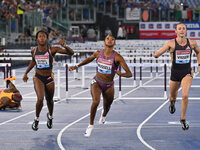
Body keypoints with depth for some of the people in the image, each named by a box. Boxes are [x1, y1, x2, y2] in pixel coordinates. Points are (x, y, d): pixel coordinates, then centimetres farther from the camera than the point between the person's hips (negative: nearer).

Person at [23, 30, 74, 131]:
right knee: (40, 99, -20)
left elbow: (71, 53, -16)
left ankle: (50, 116, 47)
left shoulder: (52, 50, -12)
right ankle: (36, 119, 4)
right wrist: (26, 73, 25)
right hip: (38, 78, 0)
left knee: (49, 100, 15)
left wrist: (65, 46, -36)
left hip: (49, 78, 0)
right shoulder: (34, 51, -4)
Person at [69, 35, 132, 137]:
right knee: (96, 101, -27)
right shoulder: (98, 53, -6)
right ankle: (91, 125, -9)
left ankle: (103, 114, 58)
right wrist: (77, 66, 18)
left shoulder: (117, 57, -18)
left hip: (108, 86, 0)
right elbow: (89, 59, 19)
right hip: (97, 82, 0)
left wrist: (121, 74, -44)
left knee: (107, 107, 17)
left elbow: (129, 74, -23)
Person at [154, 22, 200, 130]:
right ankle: (172, 103, 58)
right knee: (172, 96, 18)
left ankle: (183, 119, -2)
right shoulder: (171, 43, -12)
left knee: (185, 95, -19)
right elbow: (157, 54, -17)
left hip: (187, 73, 0)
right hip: (175, 73, 0)